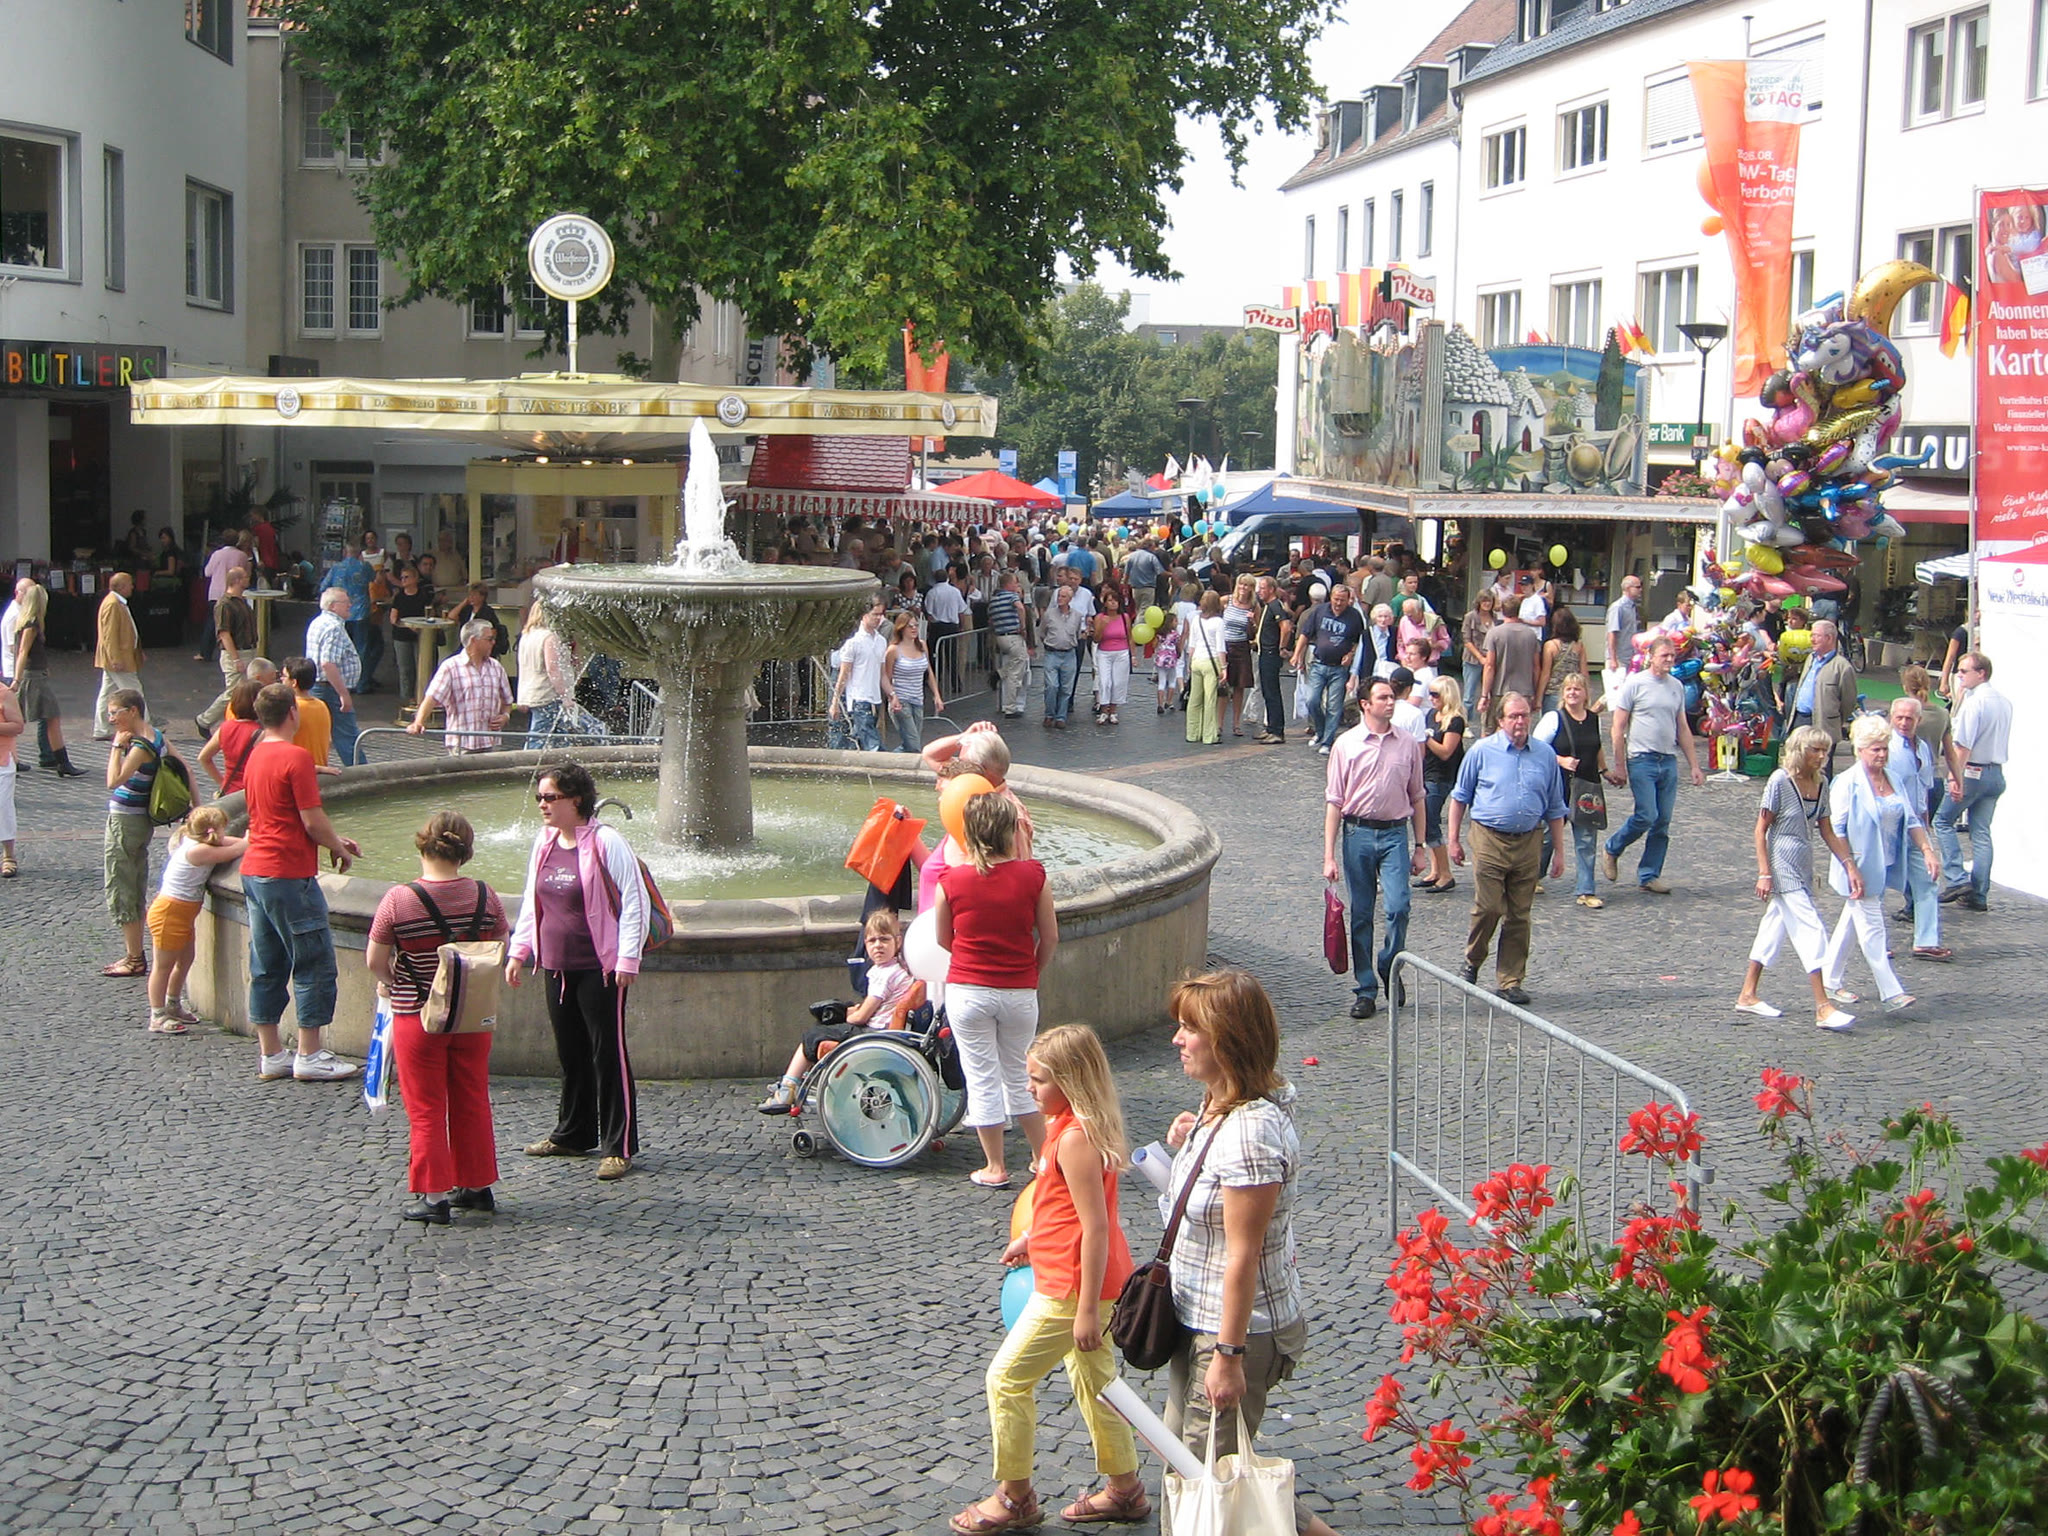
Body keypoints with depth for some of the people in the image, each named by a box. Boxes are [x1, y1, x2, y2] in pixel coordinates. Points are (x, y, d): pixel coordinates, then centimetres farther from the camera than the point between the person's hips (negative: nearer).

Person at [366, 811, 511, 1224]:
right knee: (472, 1104, 16)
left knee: (426, 1110, 7)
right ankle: (477, 1186, 25)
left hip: (417, 1019, -3)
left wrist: (390, 983, 13)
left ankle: (433, 1195, 9)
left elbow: (375, 960, -8)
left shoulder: (399, 900, -16)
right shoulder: (485, 897, -7)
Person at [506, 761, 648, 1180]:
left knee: (608, 1053, -3)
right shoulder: (544, 843, 10)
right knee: (570, 1053, 15)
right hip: (556, 967, 7)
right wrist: (518, 951, 17)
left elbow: (635, 903, -11)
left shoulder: (606, 843, -12)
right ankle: (572, 1134, 28)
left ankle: (619, 1147, 1)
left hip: (599, 968, -7)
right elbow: (531, 903, 21)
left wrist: (627, 959, -14)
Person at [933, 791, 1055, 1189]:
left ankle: (995, 1168, 15)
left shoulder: (951, 880, -10)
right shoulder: (1033, 875, -9)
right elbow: (1050, 937, -1)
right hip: (1019, 992, 1)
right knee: (1018, 1075, 18)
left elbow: (943, 939, 4)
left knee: (982, 1078, 9)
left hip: (967, 990, -1)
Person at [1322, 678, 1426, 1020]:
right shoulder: (1347, 744, 0)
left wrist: (1419, 846, 10)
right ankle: (1364, 989, 13)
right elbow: (1334, 802, 0)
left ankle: (1390, 966, 11)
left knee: (1398, 906, -14)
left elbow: (1417, 798, 13)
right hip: (1358, 834, -1)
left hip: (1395, 833, 1)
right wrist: (1329, 856, -4)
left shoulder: (1408, 744, 6)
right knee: (1361, 915, 4)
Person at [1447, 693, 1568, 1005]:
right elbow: (1460, 796, 8)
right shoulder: (1482, 751, 2)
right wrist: (1453, 839, 4)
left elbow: (1555, 808, 15)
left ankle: (1510, 982, 12)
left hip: (1529, 842, 3)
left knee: (1519, 915, 4)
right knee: (1488, 908, -9)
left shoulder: (1545, 755, 9)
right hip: (1489, 839, -3)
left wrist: (1559, 851, 12)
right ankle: (1472, 962, 15)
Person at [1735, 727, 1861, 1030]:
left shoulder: (1820, 785, 6)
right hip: (1782, 866, -7)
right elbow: (1761, 829, -11)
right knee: (1811, 929, -12)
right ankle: (1823, 1008, -12)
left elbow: (1827, 832, 12)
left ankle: (1748, 996, 23)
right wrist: (1764, 873, -16)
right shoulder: (1780, 781, -13)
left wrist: (1850, 865, 3)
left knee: (1775, 926, 13)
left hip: (1803, 868, 8)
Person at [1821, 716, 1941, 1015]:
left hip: (1884, 867, 7)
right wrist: (1849, 866, -20)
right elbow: (1836, 830, -14)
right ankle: (1891, 993, -8)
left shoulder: (1894, 780, 8)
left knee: (1851, 923, 15)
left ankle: (1829, 982, 26)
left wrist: (1927, 850, 0)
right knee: (1872, 929, -6)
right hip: (1860, 869, -7)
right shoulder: (1847, 783, -13)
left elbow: (1911, 820, 13)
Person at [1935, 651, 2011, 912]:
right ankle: (1979, 895, 9)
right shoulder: (2005, 702, 10)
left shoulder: (1973, 702, -16)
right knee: (1982, 833, 9)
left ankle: (1956, 880, -6)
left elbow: (1962, 745, -21)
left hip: (1972, 771, -8)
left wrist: (1955, 777, -21)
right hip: (1997, 773, 8)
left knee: (1943, 821, 6)